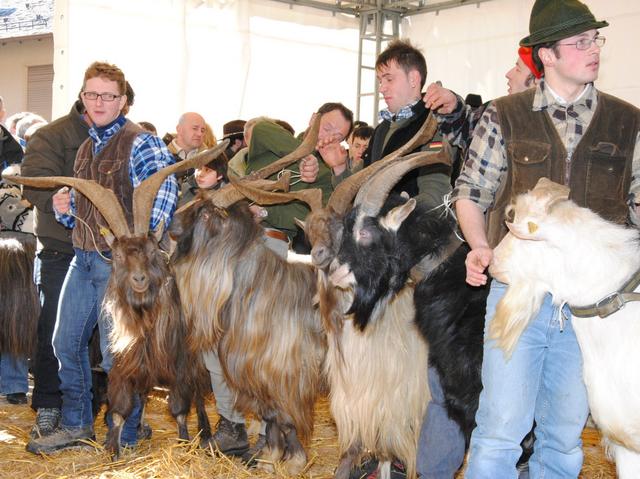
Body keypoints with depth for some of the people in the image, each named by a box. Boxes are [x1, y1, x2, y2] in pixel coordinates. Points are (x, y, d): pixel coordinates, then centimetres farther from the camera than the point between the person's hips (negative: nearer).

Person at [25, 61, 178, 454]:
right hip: (84, 259, 8)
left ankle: (124, 440, 14)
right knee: (66, 343, 14)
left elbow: (164, 192, -21)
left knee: (118, 354, -1)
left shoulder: (140, 143, -9)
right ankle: (77, 425, 29)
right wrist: (65, 208, 2)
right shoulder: (86, 148, 16)